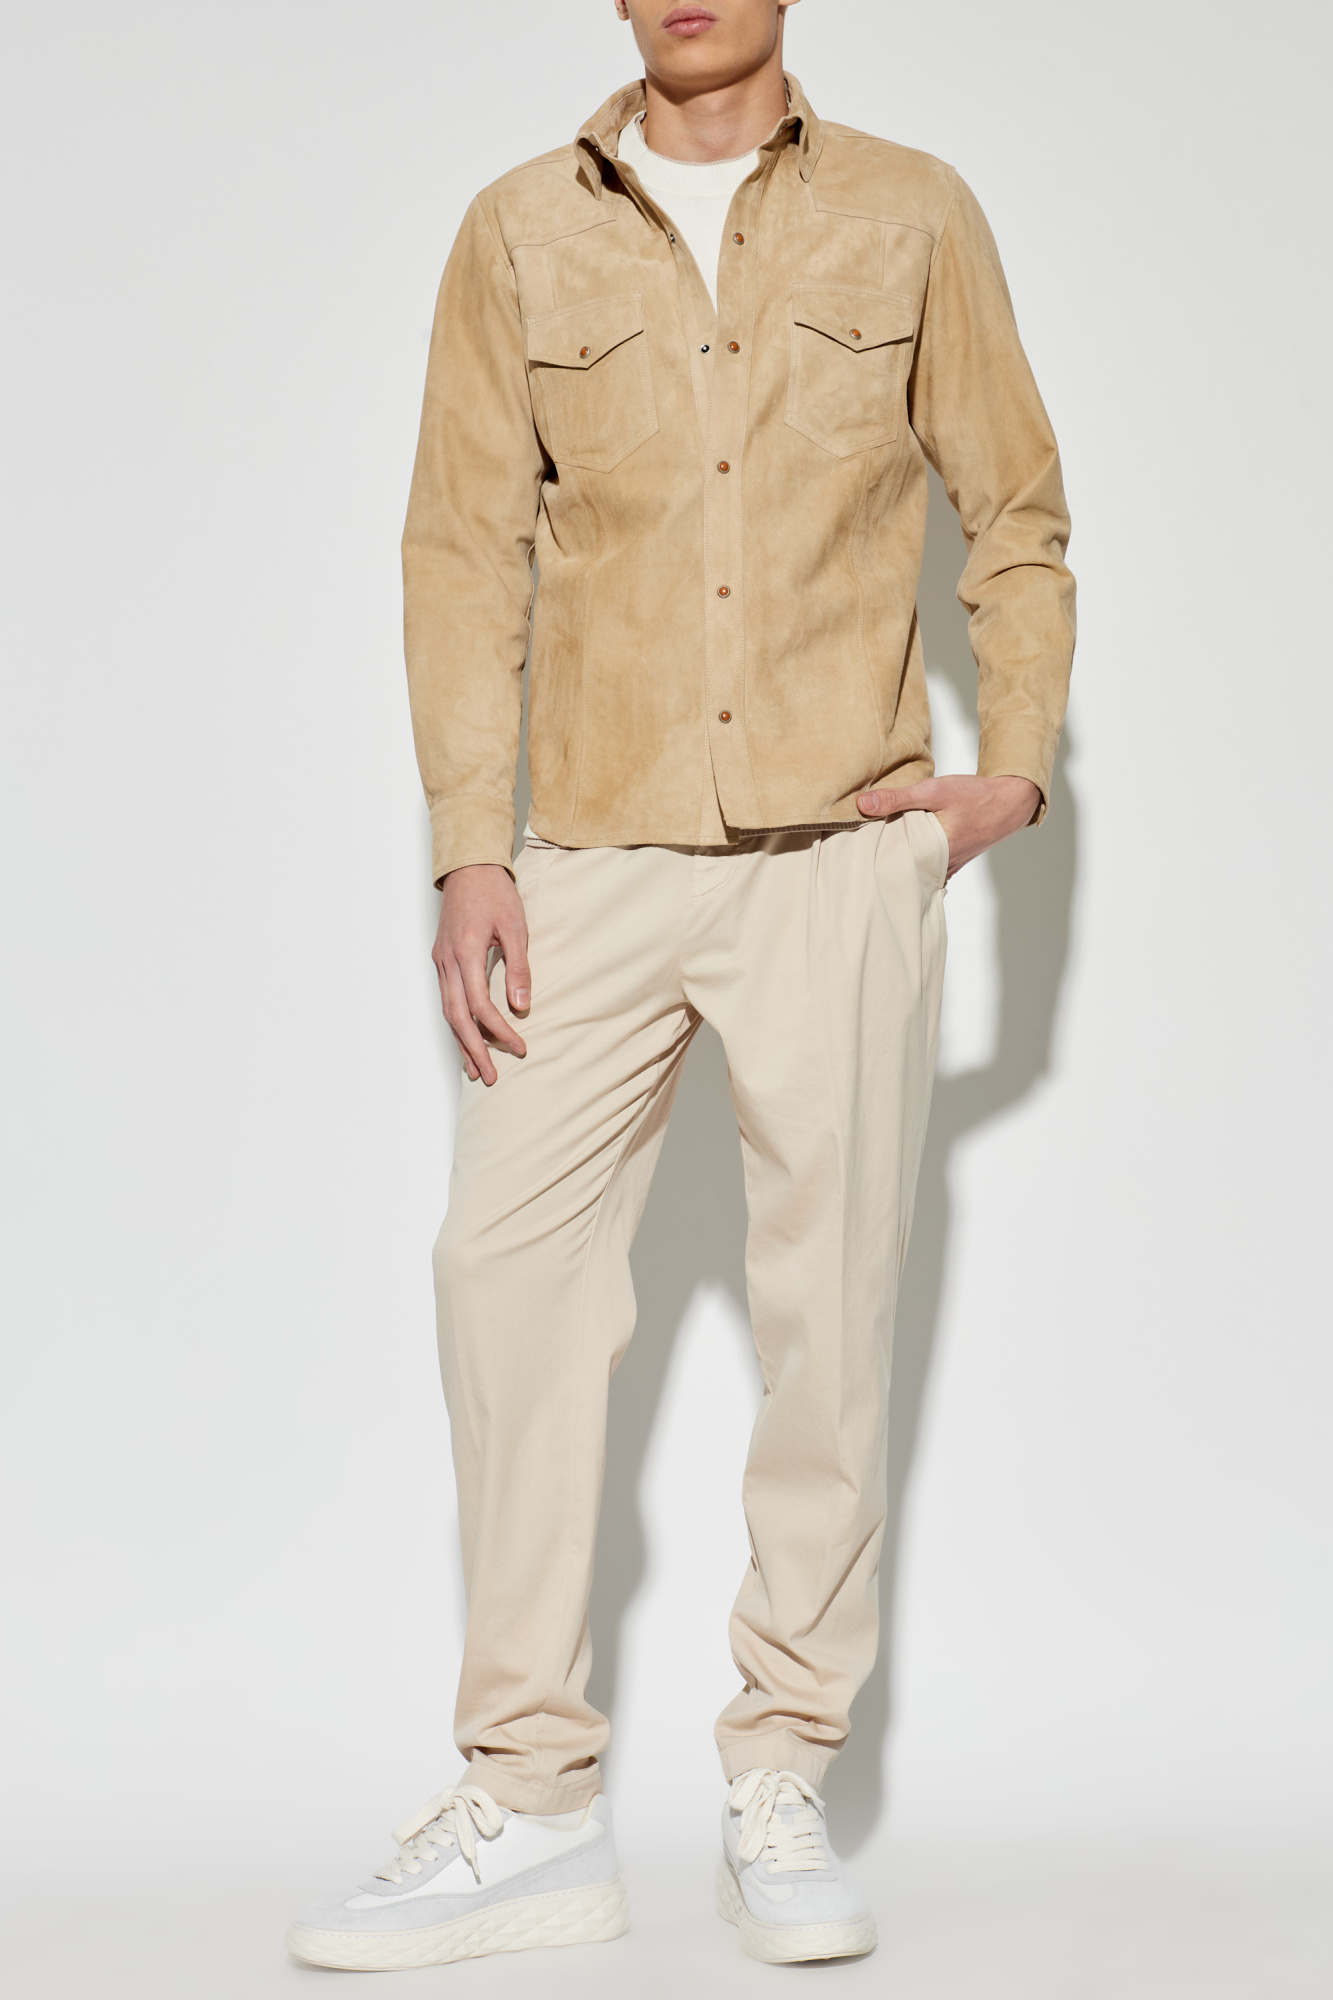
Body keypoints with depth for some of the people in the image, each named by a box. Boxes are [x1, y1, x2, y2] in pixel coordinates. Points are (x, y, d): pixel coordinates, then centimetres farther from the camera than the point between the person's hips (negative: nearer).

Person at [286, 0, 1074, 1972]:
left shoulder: (913, 217, 7)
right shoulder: (521, 232, 8)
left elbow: (1018, 516, 12)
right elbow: (466, 547, 6)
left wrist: (1013, 768, -1)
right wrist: (469, 853, -2)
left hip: (841, 855, -1)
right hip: (598, 851, 1)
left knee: (829, 1296, 0)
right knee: (508, 1259, -5)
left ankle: (781, 1790, 13)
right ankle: (533, 1806, 5)